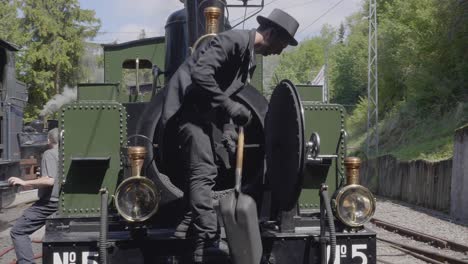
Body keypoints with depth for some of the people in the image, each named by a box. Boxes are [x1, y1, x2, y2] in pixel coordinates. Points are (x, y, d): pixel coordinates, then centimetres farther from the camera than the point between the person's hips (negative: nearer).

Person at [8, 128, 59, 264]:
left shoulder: (49, 154, -11)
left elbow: (49, 180, -23)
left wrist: (24, 182, -18)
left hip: (49, 202, -8)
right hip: (63, 203, 8)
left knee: (18, 231, -6)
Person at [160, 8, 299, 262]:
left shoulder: (250, 59, 15)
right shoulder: (232, 40, -16)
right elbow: (200, 75, -27)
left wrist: (228, 129, 12)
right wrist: (229, 106, -22)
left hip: (202, 112, 11)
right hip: (187, 106, -11)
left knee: (199, 173, 14)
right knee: (203, 173, -14)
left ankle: (183, 234, 23)